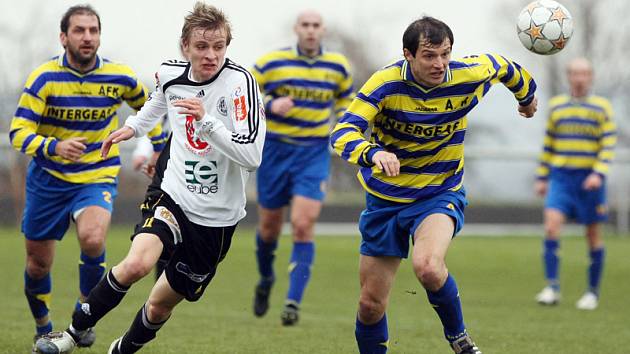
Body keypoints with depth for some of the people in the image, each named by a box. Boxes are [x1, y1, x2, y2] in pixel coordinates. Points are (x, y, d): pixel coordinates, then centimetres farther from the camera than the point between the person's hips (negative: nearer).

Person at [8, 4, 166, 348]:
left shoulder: (120, 77, -9)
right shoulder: (44, 78, -15)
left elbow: (146, 106, 14)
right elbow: (18, 132, -20)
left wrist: (158, 146, 15)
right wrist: (54, 147, -37)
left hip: (98, 176, 0)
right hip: (48, 178, 1)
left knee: (92, 239, -29)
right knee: (38, 263, 7)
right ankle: (42, 326, 36)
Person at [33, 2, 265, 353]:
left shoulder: (240, 81, -19)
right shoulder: (170, 73, -3)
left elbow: (252, 156, -27)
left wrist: (206, 120, -35)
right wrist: (134, 126, 24)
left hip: (216, 217, -2)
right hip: (173, 195, 2)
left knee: (160, 306, 8)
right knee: (137, 264, -27)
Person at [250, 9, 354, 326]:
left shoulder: (337, 66, 2)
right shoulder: (271, 63, -6)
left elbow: (344, 98, 21)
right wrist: (270, 105, -20)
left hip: (314, 155, 0)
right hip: (275, 152, 0)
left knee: (303, 226, -14)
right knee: (269, 225, 10)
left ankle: (293, 302, -13)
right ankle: (266, 280, 40)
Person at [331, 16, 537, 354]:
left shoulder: (469, 75, -15)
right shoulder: (386, 83, -21)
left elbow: (501, 65, 9)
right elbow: (342, 133, -31)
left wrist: (527, 97, 29)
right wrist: (373, 153, -52)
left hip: (441, 194, -1)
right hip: (385, 198, 1)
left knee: (428, 266, -32)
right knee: (370, 305, 4)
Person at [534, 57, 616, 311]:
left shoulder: (602, 107, 1)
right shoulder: (556, 106, 9)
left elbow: (608, 145, -4)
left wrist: (599, 174, -17)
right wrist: (542, 177, 14)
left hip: (589, 179, -2)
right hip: (560, 177, 2)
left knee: (593, 235, 4)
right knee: (552, 225, -16)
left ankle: (593, 291, 17)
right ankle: (552, 287, -15)